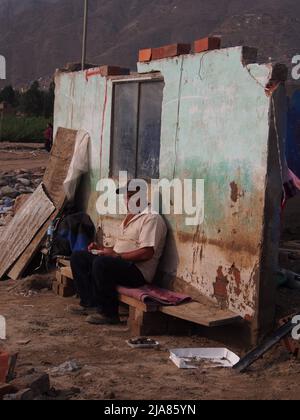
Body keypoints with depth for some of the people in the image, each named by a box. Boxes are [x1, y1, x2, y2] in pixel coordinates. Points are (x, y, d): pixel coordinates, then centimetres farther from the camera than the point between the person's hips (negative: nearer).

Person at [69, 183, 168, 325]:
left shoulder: (151, 218, -12)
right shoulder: (130, 216, 21)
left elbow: (146, 253, -22)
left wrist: (117, 255, -21)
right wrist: (102, 249, 10)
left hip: (138, 271, -10)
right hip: (120, 263, 10)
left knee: (101, 263, -35)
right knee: (78, 257, 4)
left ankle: (109, 313, -22)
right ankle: (89, 304, -3)